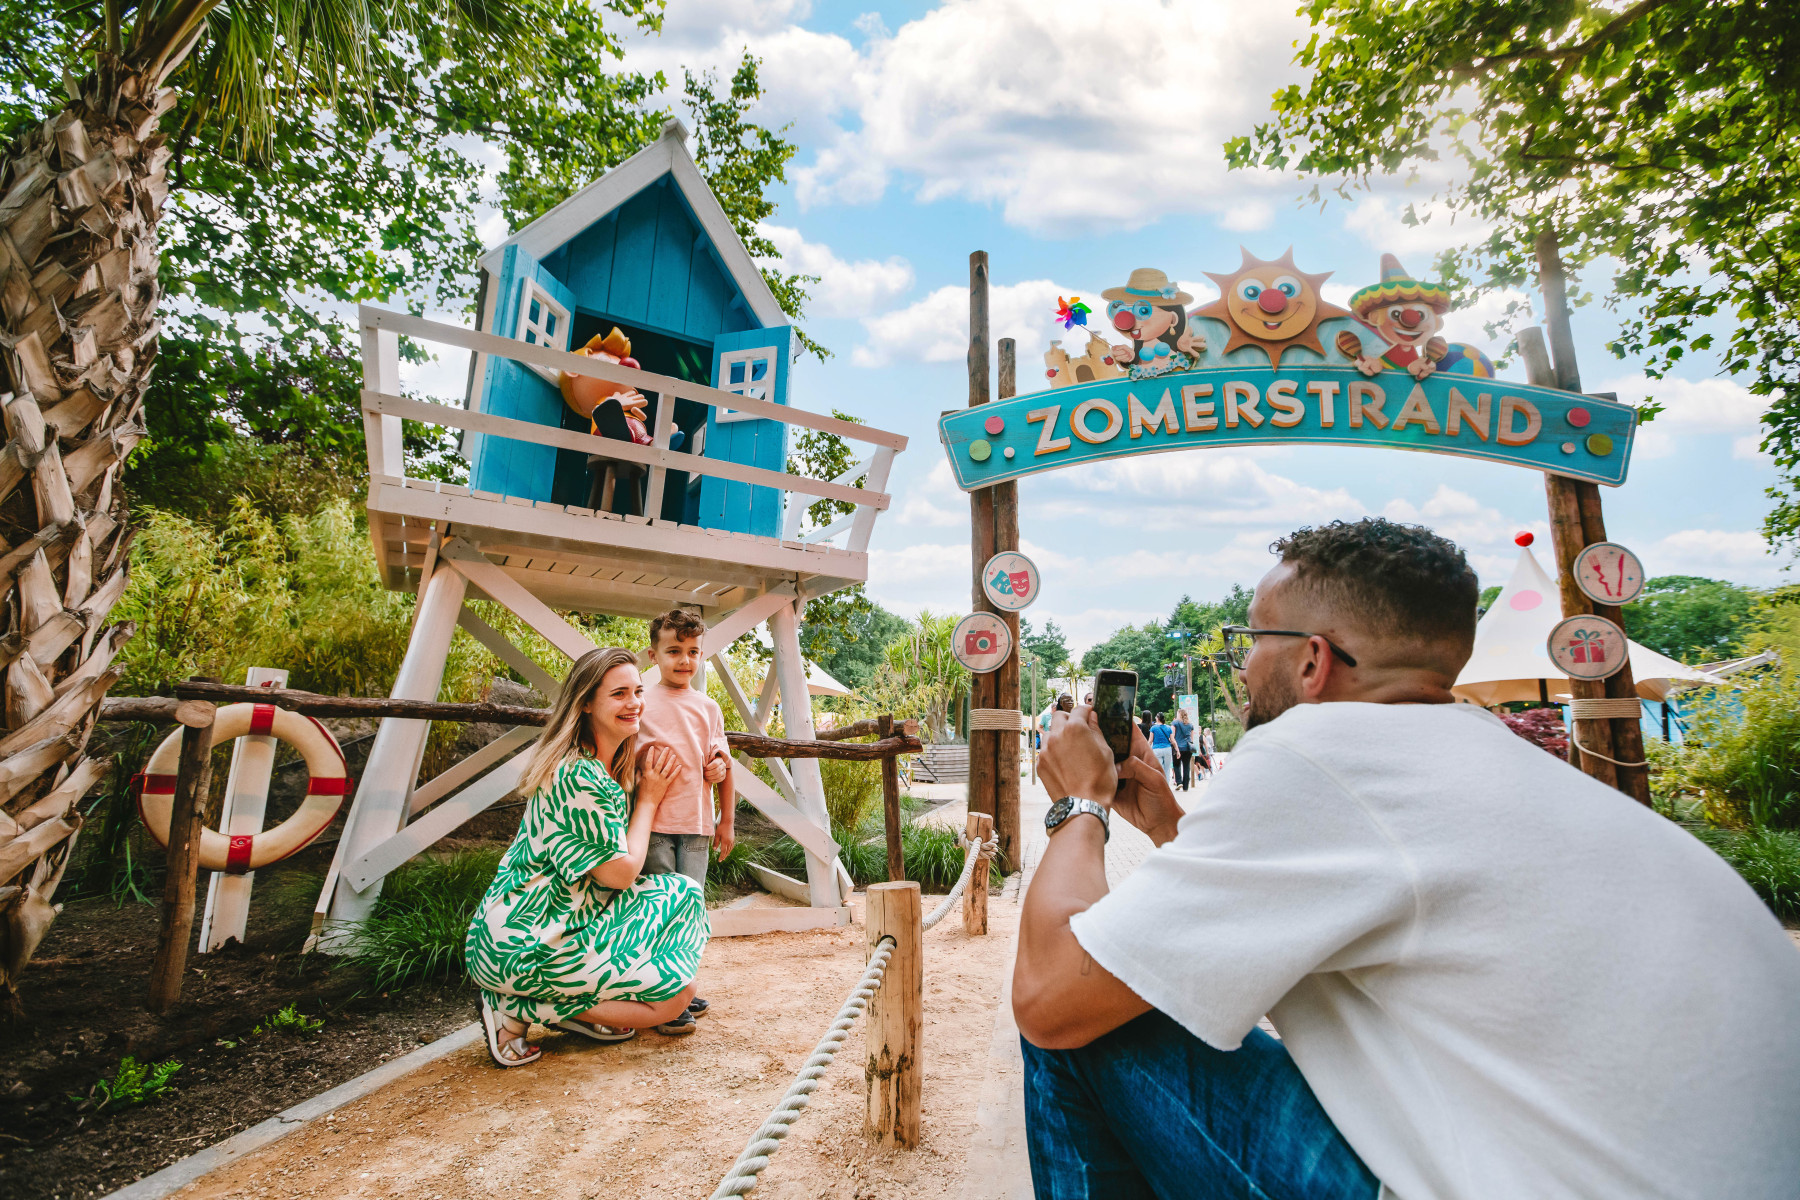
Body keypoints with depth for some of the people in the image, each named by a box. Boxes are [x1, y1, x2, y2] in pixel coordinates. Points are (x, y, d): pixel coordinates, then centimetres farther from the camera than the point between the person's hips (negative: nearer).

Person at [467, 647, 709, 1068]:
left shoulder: (612, 769, 9)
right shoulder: (580, 777, -22)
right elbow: (620, 873, -16)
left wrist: (647, 788, 6)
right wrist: (648, 798, -5)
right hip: (522, 949, -10)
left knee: (681, 890, 5)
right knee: (676, 992, -8)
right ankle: (519, 1010, -3)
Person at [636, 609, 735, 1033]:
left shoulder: (708, 707, 11)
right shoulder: (641, 702, 1)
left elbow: (722, 762, 15)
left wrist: (727, 820, 12)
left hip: (697, 823, 3)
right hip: (653, 820, -3)